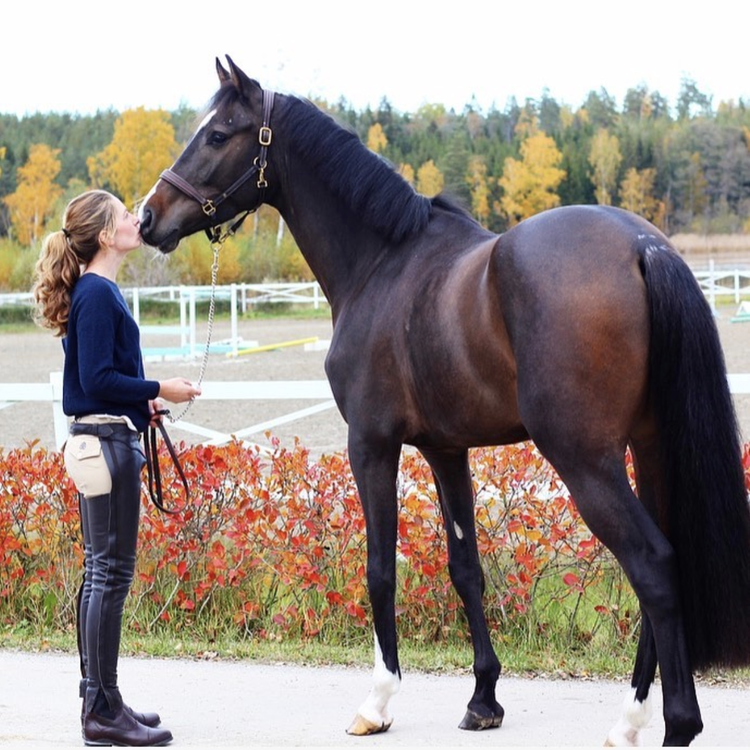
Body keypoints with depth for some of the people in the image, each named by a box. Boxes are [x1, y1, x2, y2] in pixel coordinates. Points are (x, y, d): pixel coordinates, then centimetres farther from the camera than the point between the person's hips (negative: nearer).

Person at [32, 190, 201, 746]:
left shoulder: (98, 292, 15)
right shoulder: (97, 294, -14)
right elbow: (97, 377, -19)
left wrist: (141, 405, 8)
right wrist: (158, 391, -12)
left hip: (103, 443, 10)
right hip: (105, 444, -10)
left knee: (103, 573, 13)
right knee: (111, 572, -6)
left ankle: (100, 701, 20)